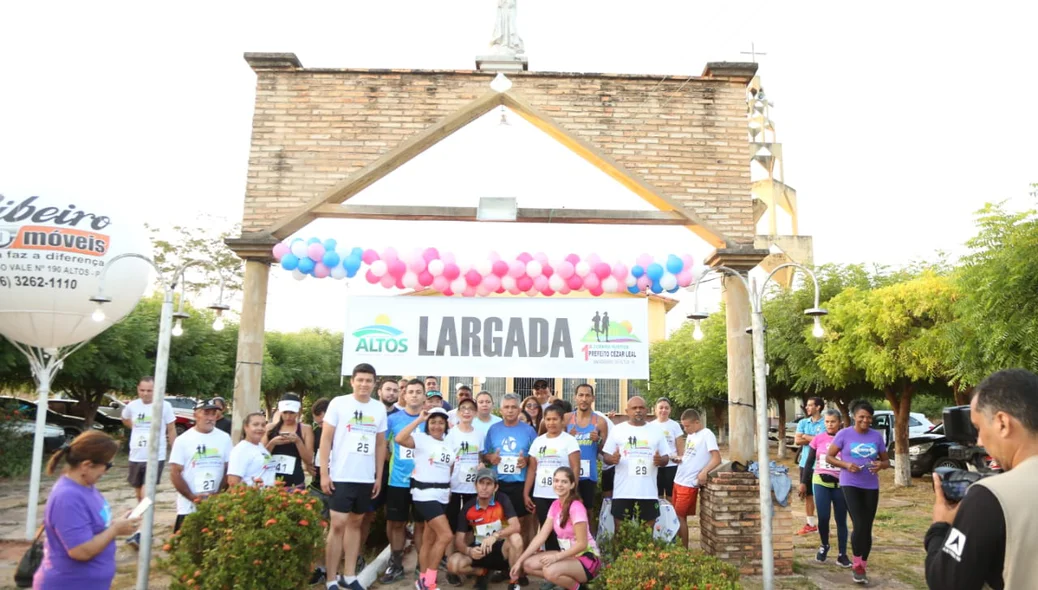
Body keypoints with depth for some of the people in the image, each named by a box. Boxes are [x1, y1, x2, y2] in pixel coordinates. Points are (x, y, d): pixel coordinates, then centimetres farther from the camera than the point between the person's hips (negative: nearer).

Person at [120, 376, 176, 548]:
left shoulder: (165, 406, -10)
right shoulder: (132, 406, 0)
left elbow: (171, 431, -2)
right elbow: (125, 419, 24)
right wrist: (138, 429, 10)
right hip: (135, 457, 5)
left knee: (146, 496, -14)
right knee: (139, 495, 17)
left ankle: (141, 534, -16)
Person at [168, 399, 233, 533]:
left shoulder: (224, 438, 4)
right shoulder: (183, 440, -3)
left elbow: (229, 470, 5)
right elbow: (175, 474, -4)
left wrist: (218, 494, -8)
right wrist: (192, 497, -13)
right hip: (189, 507, -2)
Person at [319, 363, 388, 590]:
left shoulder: (379, 408, 6)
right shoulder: (339, 403, -4)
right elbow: (326, 439, -4)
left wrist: (379, 476, 10)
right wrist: (324, 473, -9)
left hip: (366, 478, 4)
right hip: (341, 476, -4)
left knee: (355, 523, 11)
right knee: (338, 525, -4)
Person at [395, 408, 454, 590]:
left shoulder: (449, 444, 12)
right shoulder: (421, 439, -8)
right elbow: (399, 439, -27)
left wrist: (451, 490, 11)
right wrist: (419, 419, -21)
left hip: (442, 495, 7)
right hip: (425, 494, -7)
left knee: (430, 539, 12)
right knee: (446, 535, -14)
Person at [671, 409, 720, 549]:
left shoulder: (707, 434, -13)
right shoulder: (690, 435, 13)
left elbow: (717, 459, -19)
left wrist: (704, 472, -33)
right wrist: (679, 458, 2)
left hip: (689, 484, -8)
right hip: (678, 481, 8)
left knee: (680, 516, -4)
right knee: (677, 516, 11)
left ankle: (684, 549, 6)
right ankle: (679, 546, 20)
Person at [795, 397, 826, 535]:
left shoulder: (825, 423, -8)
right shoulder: (803, 423, 8)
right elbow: (797, 441, -2)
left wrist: (806, 437, -6)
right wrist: (814, 439, -10)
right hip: (805, 463, 6)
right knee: (807, 494, 11)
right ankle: (811, 523, 20)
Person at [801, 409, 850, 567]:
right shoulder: (818, 438, 0)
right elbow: (809, 462, 7)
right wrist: (803, 483, 5)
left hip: (840, 484, -1)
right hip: (821, 483, 1)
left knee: (841, 520, 6)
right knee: (823, 518, -5)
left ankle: (842, 554, 18)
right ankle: (824, 546, 21)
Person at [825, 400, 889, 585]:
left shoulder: (877, 436, 3)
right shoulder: (844, 434, -5)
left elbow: (886, 461, 11)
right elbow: (828, 457, -2)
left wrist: (880, 465, -12)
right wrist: (846, 464, -18)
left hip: (871, 487, 4)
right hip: (850, 485, -3)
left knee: (867, 528, 8)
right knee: (859, 525, -13)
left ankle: (863, 567, 23)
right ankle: (857, 565, 5)